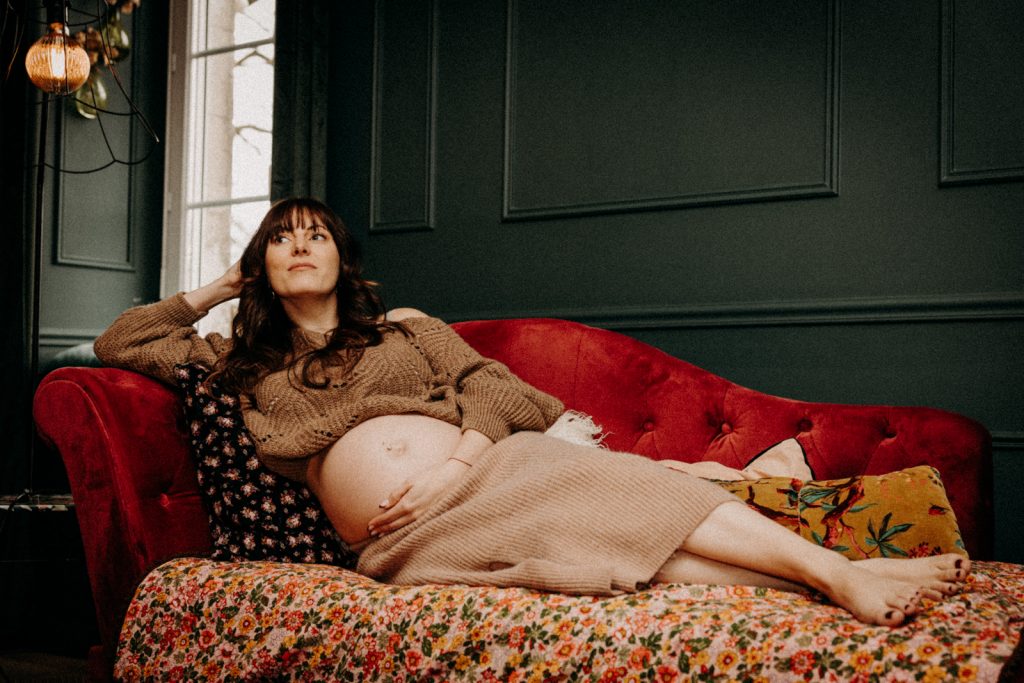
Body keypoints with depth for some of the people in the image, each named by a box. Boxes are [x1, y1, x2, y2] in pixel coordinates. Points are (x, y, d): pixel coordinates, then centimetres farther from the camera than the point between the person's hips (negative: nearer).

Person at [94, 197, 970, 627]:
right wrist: (220, 287, 28)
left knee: (619, 488, -30)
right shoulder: (245, 362, 25)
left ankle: (839, 569, -39)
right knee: (588, 531, -30)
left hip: (481, 473, 3)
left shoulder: (404, 327, 24)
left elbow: (489, 385, 10)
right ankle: (841, 574, -46)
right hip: (399, 534, -3)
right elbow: (118, 342, 27)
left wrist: (457, 462, -9)